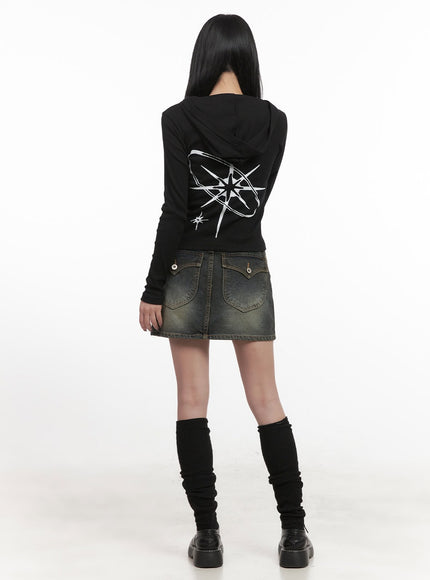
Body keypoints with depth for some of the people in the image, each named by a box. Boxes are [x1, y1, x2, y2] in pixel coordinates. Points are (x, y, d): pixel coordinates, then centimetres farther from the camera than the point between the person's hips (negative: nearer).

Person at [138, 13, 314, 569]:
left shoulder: (178, 118, -10)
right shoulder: (274, 120, -1)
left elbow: (175, 209, -14)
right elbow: (258, 196, 7)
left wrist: (152, 290, -9)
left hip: (189, 270, -2)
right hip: (248, 270, 2)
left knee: (192, 403, 6)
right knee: (266, 402, 8)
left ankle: (207, 535, 10)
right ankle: (294, 534, 13)